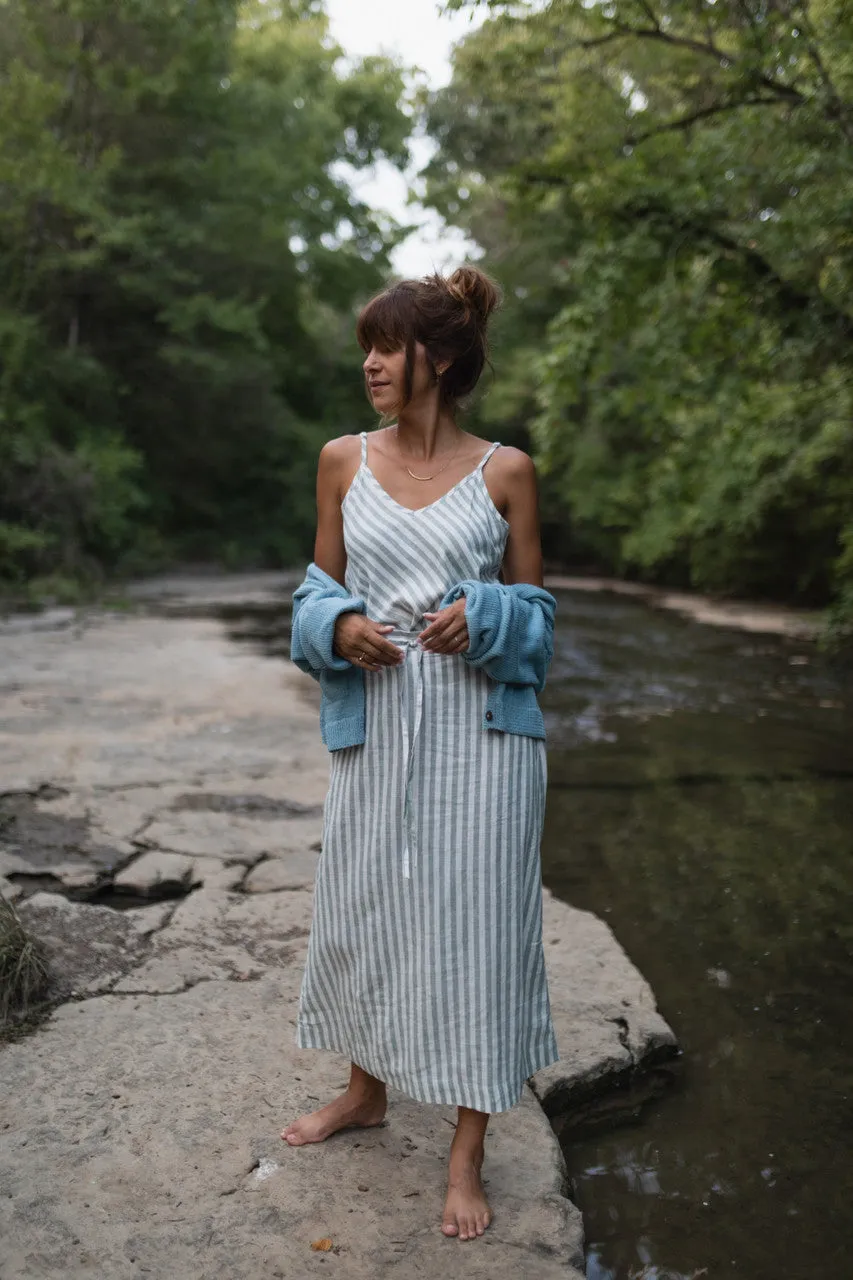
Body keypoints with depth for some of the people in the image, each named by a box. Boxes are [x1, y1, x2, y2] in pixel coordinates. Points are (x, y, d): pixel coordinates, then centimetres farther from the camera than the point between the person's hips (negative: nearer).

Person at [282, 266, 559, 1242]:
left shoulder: (504, 472, -1)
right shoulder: (343, 461, 5)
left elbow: (535, 606, 4)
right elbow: (317, 586, 10)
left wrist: (481, 619, -16)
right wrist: (342, 626, -11)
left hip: (480, 731, -3)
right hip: (374, 726, 3)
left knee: (472, 921, 2)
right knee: (360, 905, 14)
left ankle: (466, 1155, 21)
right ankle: (365, 1090, 40)